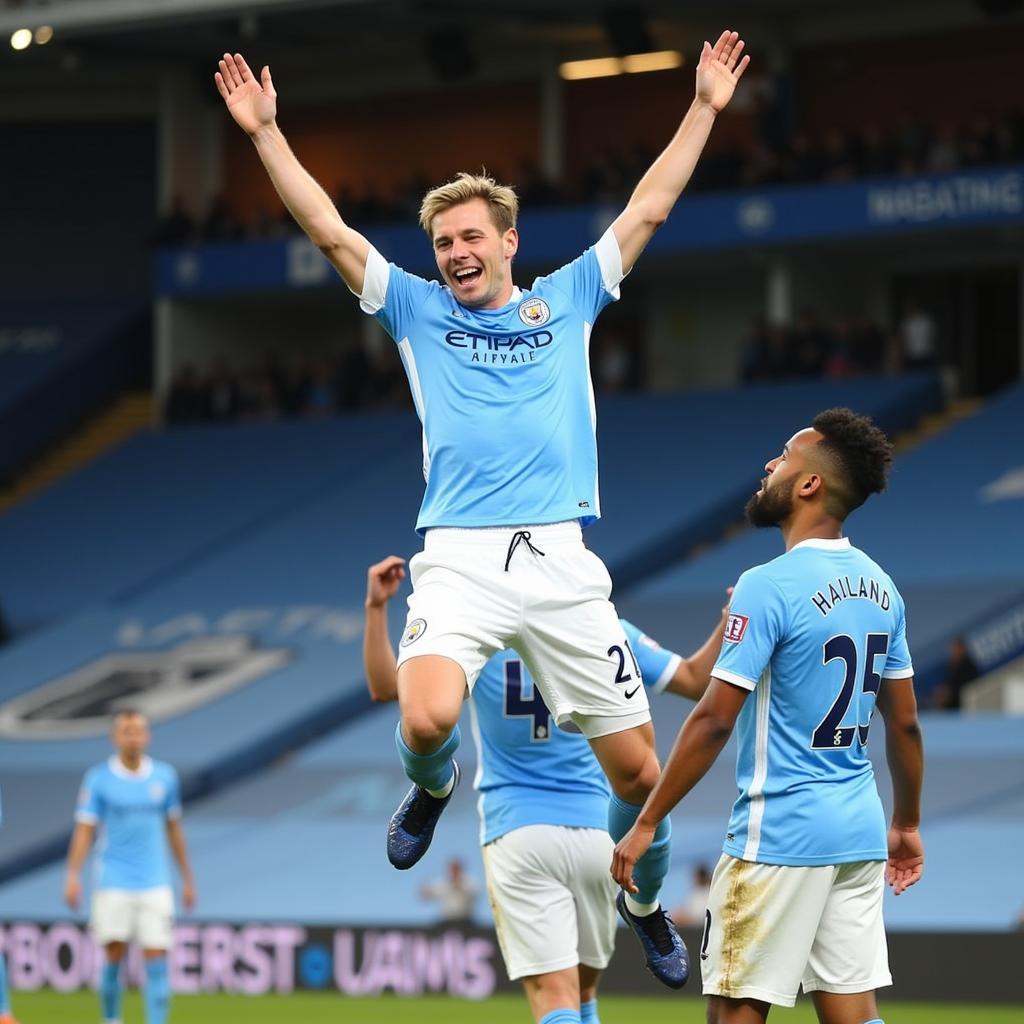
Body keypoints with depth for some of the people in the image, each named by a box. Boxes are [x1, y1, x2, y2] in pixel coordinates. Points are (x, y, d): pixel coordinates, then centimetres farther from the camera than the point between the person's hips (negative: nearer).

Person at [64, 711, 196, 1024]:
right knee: (114, 955, -1)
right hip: (113, 885, -2)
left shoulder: (165, 777, 6)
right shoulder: (98, 779, -1)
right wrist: (73, 877, -14)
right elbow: (84, 830, -4)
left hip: (155, 884, 2)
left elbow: (174, 830, 15)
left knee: (156, 960, -6)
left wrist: (188, 880, 16)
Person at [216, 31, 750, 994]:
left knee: (636, 769, 0)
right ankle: (432, 788, 10)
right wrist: (265, 132, 2)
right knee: (427, 719, -28)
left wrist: (705, 109, 14)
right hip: (460, 558, -1)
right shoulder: (418, 309, 14)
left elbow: (647, 210, 17)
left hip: (561, 561, 1)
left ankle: (644, 899, 29)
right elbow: (329, 229, 9)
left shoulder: (568, 300, 16)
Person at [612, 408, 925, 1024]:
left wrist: (647, 824, -10)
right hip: (860, 833, 7)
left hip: (780, 833, -7)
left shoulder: (769, 587, -14)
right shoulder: (880, 587, 8)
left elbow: (714, 722, -16)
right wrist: (907, 823, 26)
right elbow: (905, 724, 14)